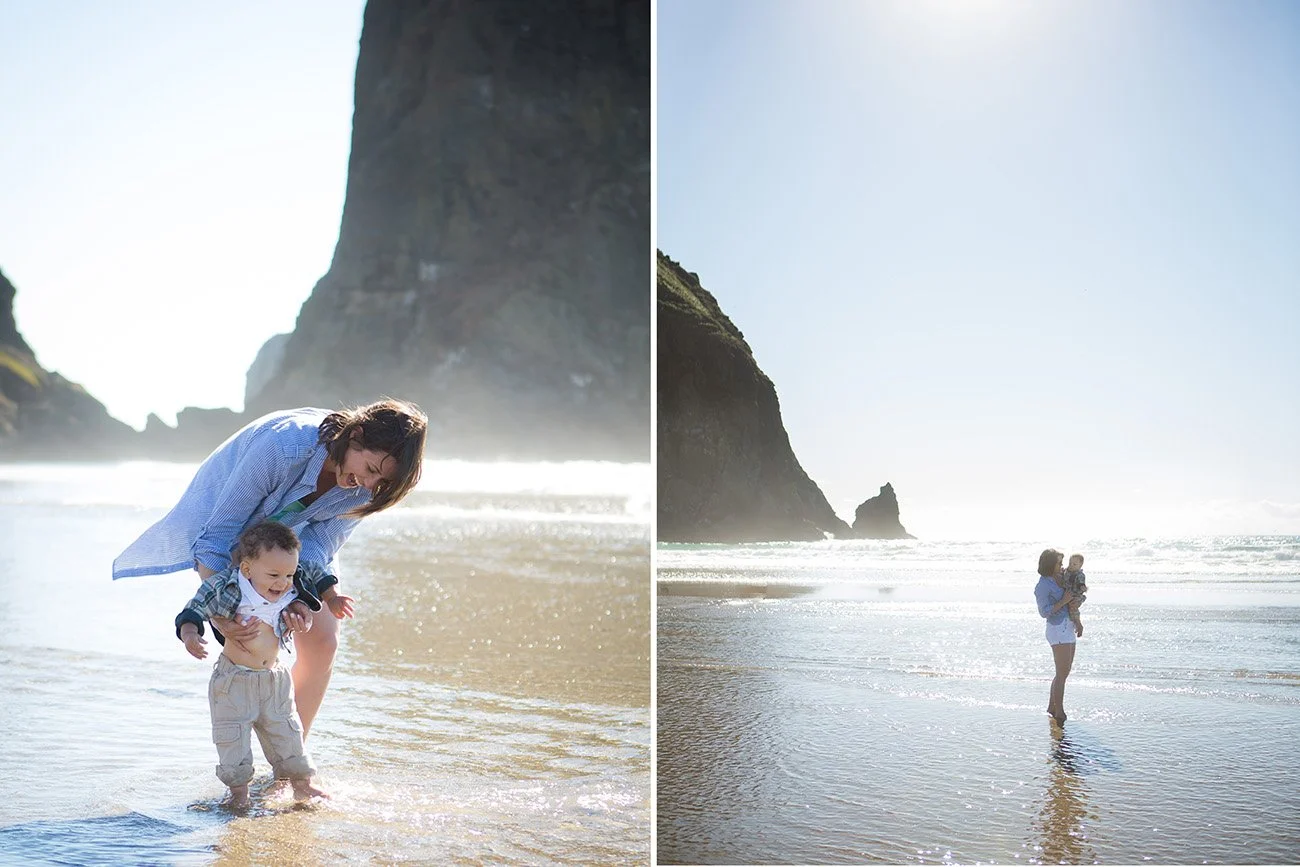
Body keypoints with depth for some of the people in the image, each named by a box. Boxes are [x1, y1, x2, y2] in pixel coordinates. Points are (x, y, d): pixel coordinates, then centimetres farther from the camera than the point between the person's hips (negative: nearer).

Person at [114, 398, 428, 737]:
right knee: (251, 645, -17)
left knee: (322, 642, -2)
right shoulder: (283, 445, -42)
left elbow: (317, 547, -20)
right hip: (226, 518, -5)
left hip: (292, 530, 5)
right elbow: (219, 533, -35)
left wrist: (297, 597, -38)